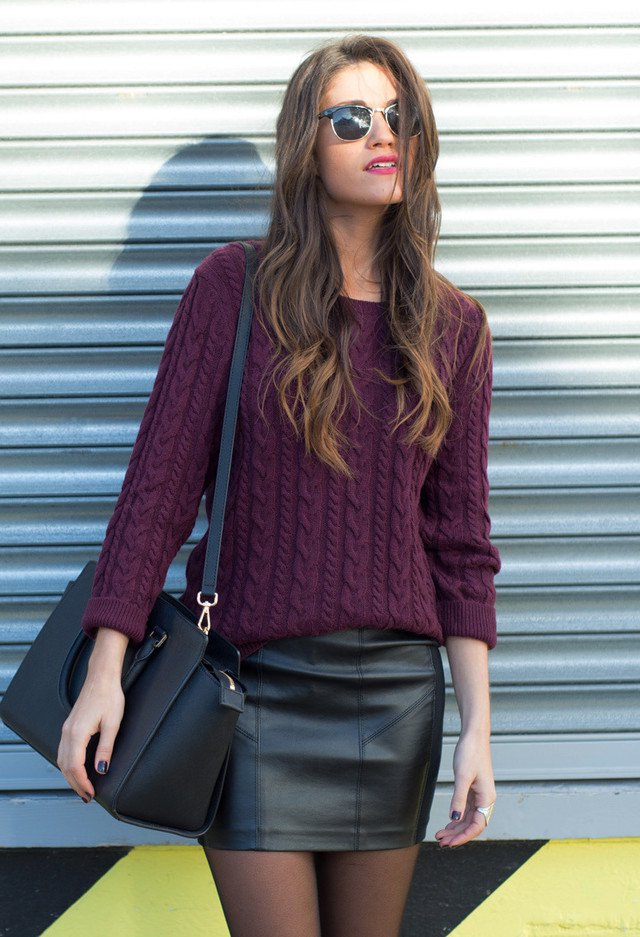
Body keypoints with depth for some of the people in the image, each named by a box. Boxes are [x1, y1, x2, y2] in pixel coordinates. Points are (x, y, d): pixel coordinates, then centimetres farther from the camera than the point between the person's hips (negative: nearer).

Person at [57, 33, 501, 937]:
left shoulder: (453, 325, 5)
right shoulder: (235, 286, -3)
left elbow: (460, 539, 5)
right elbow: (159, 484, -5)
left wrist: (478, 725, -1)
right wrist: (106, 670, -9)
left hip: (398, 691, 3)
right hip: (255, 684, -3)